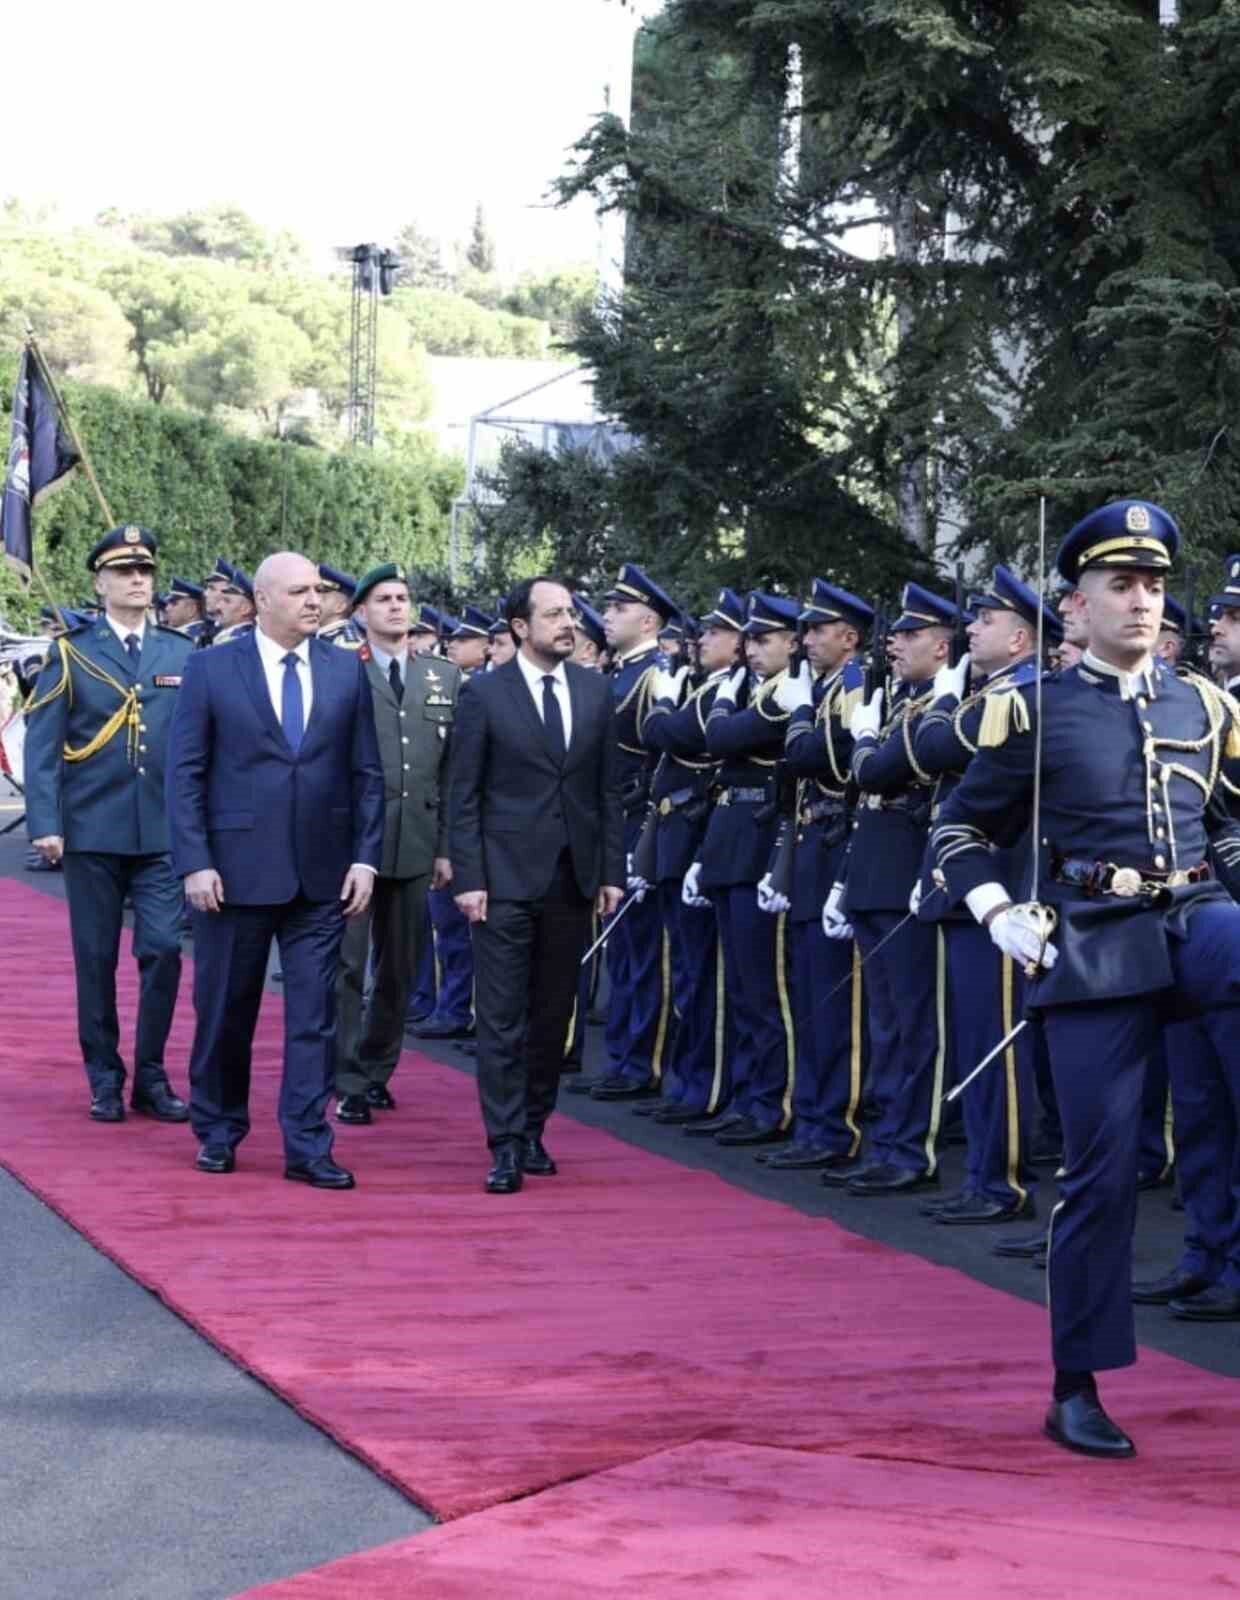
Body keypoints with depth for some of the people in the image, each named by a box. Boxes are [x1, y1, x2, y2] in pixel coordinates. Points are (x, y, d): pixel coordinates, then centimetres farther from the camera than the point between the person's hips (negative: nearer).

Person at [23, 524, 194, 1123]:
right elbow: (41, 745, -1)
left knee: (163, 950, -5)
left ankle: (151, 1077, 8)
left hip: (163, 832, 1)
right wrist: (44, 823, -9)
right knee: (96, 959, 5)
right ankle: (105, 1079, 15)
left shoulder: (183, 654, 8)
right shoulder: (70, 654, 2)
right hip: (92, 831, -1)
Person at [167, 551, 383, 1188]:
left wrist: (366, 857, -1)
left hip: (322, 873, 2)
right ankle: (218, 1132, 25)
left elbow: (367, 772, 7)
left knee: (314, 1014, 1)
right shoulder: (211, 669, -1)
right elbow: (185, 773, -2)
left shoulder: (348, 671, 6)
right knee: (224, 1010, 9)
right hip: (236, 869, -2)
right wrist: (194, 862, -10)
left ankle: (306, 1146, 7)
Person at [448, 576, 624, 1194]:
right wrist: (467, 877, -10)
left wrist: (611, 870, 6)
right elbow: (463, 794, -3)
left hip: (573, 877, 4)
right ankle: (506, 1147, -1)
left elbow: (607, 789, 11)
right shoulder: (484, 693, -3)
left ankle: (533, 1130, 21)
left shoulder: (595, 690, 8)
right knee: (503, 1016, -3)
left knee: (553, 1014, 10)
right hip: (507, 877, -4)